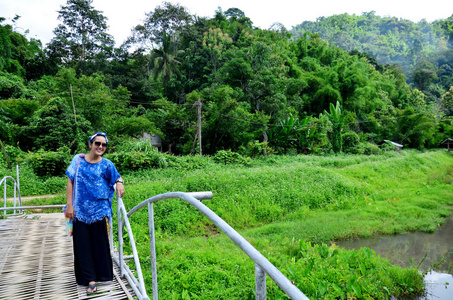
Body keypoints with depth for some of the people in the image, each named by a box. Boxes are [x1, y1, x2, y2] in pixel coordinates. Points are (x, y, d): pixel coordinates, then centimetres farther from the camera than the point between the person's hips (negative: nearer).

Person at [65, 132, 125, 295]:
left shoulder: (106, 165, 0)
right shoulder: (78, 160, 3)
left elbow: (116, 177, 1)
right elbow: (70, 182, 4)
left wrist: (119, 182, -25)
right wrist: (69, 205, -2)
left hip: (99, 211, -1)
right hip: (80, 211, 1)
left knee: (100, 244, 7)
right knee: (83, 245, 3)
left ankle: (103, 274, 25)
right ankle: (90, 279, 11)